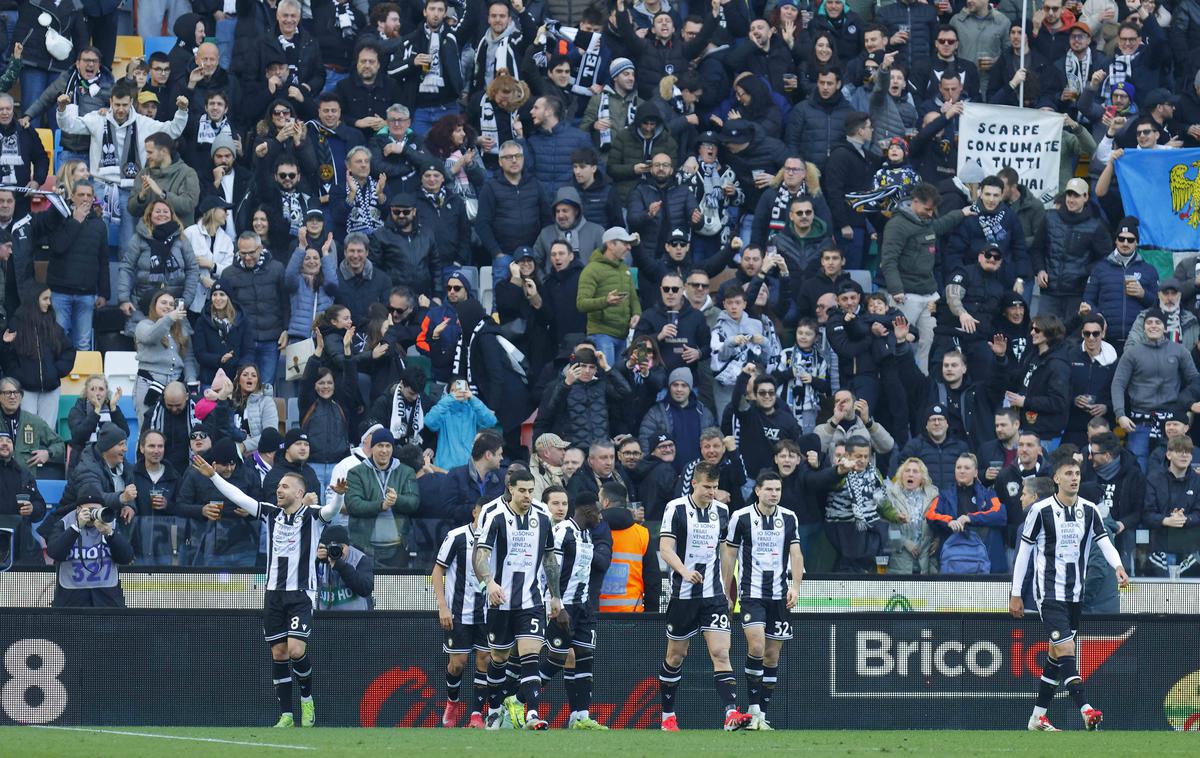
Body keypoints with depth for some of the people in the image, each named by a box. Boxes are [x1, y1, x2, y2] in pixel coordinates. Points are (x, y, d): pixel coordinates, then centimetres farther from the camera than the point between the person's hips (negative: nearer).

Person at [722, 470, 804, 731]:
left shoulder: (788, 518, 7)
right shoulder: (741, 518, -2)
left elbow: (796, 555, 6)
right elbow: (728, 555, 5)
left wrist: (795, 587, -8)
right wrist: (726, 593, 4)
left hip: (779, 594, 3)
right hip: (751, 591, -3)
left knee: (772, 656, 4)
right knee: (756, 647, -20)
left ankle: (763, 715, 10)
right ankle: (753, 707, -10)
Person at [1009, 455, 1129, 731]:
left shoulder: (1089, 510, 5)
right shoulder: (1040, 510, -8)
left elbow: (1104, 542, -4)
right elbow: (1024, 551, -2)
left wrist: (1118, 566, -26)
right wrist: (1015, 594, -2)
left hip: (1075, 594, 6)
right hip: (1049, 592, -6)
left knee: (1056, 655, 11)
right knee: (1066, 649, -17)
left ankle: (1038, 717, 20)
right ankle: (1086, 711, -27)